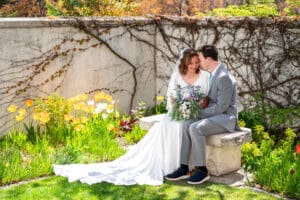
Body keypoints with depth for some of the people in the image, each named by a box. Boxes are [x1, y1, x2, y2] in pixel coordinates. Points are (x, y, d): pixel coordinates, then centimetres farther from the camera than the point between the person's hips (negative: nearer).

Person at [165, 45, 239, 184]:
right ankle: (184, 168, -13)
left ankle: (202, 169, -19)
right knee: (186, 126, -12)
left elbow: (221, 107, -22)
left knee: (196, 128, -30)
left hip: (226, 118, -9)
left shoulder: (224, 77, -19)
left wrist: (200, 113, -13)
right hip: (215, 115, 9)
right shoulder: (213, 75, 13)